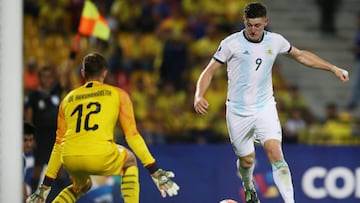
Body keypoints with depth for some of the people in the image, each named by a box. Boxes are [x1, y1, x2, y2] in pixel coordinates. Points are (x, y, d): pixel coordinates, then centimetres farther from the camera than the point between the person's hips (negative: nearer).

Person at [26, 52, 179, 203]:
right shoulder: (118, 94, 17)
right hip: (102, 157, -3)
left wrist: (45, 186, 29)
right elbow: (132, 135, 11)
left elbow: (59, 144, 25)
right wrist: (155, 172, 15)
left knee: (81, 186, 35)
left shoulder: (68, 99, 24)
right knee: (129, 160, 30)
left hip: (70, 160, 3)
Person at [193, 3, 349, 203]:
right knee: (247, 160, 8)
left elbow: (300, 55, 17)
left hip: (265, 108, 1)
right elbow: (209, 71, -7)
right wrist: (199, 96, -24)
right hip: (238, 111, -1)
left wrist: (333, 68, 17)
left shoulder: (275, 41, -1)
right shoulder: (231, 43, -11)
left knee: (275, 153, -19)